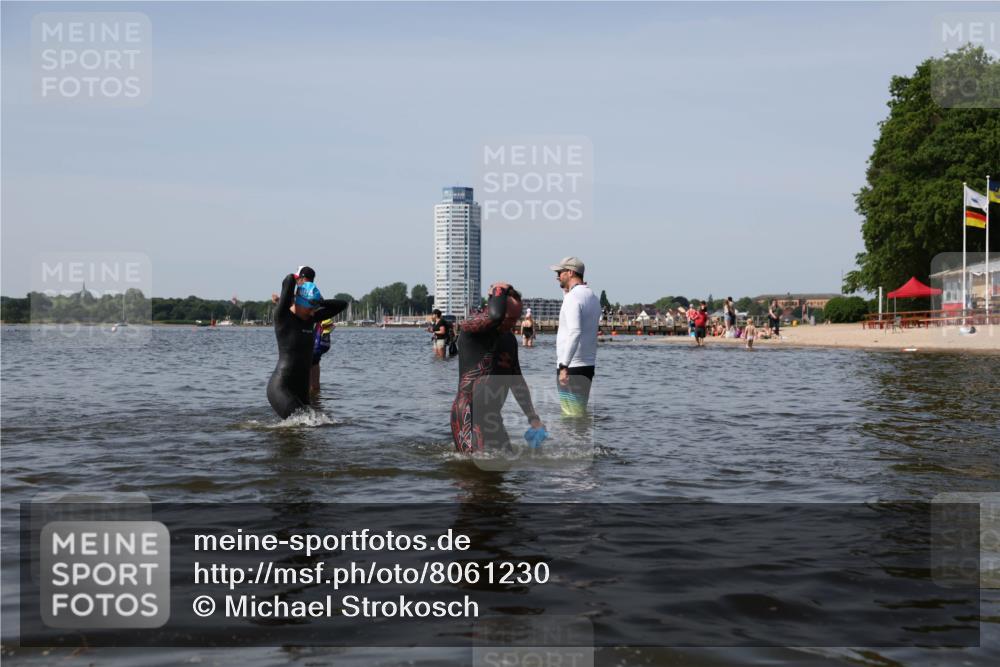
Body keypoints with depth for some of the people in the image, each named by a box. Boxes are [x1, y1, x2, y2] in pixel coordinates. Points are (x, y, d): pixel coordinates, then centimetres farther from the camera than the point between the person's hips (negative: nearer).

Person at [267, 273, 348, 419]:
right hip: (280, 388, -8)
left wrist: (317, 302, 5)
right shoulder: (282, 317, -10)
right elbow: (290, 280, -22)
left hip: (302, 389, 8)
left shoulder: (310, 319, 10)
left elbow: (341, 304, 16)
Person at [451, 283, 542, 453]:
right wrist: (500, 291, -15)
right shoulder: (471, 329, -12)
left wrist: (533, 418, 17)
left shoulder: (509, 339, 13)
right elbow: (495, 316, -35)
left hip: (492, 414, 8)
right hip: (469, 412, -8)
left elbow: (517, 382, 20)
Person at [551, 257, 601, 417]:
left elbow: (575, 331, -27)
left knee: (573, 415, -7)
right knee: (580, 413, 16)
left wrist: (564, 365, -30)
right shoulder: (593, 297, 14)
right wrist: (566, 293, 19)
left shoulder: (573, 297, -14)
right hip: (588, 365, 9)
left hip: (572, 368, -9)